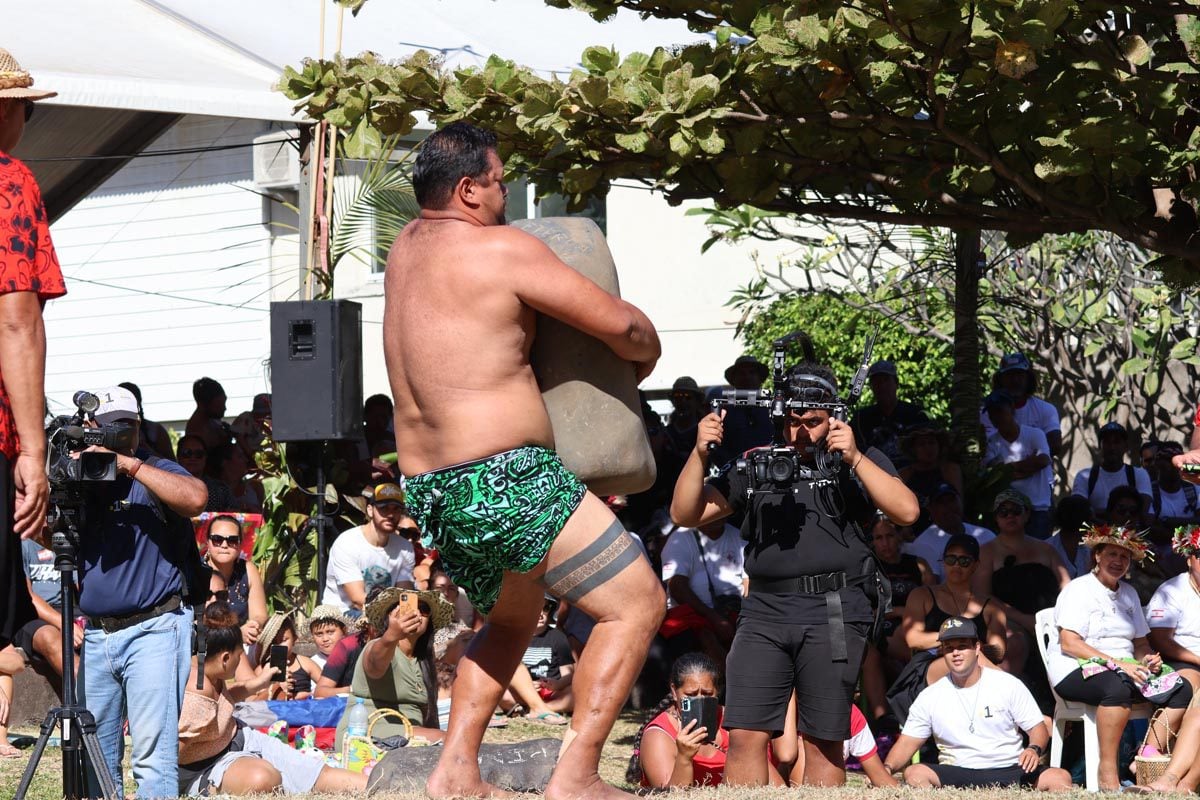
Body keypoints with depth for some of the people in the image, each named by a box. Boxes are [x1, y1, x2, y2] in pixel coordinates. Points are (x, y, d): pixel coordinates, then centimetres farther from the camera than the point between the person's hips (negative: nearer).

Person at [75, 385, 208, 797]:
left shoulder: (155, 473, 0)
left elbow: (195, 498, -20)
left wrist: (129, 464, -20)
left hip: (153, 628, -6)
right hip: (97, 634, 6)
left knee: (152, 756, -11)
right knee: (95, 757, 8)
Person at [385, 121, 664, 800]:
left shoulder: (406, 248, 15)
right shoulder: (503, 248, -9)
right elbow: (621, 323, -8)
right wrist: (647, 352, 15)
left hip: (430, 489, 9)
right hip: (505, 480, -9)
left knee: (512, 617, 30)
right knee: (638, 604, -2)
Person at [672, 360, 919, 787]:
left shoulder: (859, 462, 11)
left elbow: (906, 511, -6)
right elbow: (685, 514, 14)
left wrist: (854, 458, -15)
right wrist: (700, 454, -1)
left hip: (833, 611, -2)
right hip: (764, 611, 3)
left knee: (824, 743, 0)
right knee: (744, 735, -6)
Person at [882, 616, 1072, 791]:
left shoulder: (1009, 685, 6)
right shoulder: (929, 698, 9)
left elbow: (1038, 728, 7)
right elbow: (907, 742, 7)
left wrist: (1033, 749, -17)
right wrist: (887, 769, -14)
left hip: (1011, 772, 0)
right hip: (957, 775, 0)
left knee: (1060, 779, -29)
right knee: (914, 774, -30)